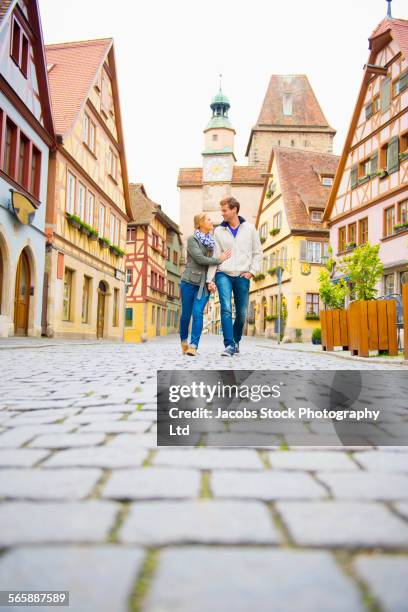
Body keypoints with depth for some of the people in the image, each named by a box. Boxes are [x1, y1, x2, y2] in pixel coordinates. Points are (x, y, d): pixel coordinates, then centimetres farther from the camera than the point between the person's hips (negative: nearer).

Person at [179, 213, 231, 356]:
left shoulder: (212, 242, 12)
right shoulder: (191, 239, -4)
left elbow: (213, 264, 10)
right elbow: (200, 259, -15)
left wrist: (212, 281, -5)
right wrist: (219, 259, -8)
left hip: (204, 283, 3)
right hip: (189, 281, -3)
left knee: (198, 313, -12)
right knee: (186, 314, 6)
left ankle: (193, 346, -11)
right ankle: (183, 340, 30)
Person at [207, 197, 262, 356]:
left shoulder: (249, 228, 7)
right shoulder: (219, 231, 7)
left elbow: (257, 252, 11)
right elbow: (215, 256, 5)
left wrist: (252, 271, -2)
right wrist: (210, 279, -2)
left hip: (242, 277, 1)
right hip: (223, 275, -1)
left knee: (241, 313, 6)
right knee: (226, 309, -16)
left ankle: (236, 341, 26)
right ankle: (229, 345, -15)